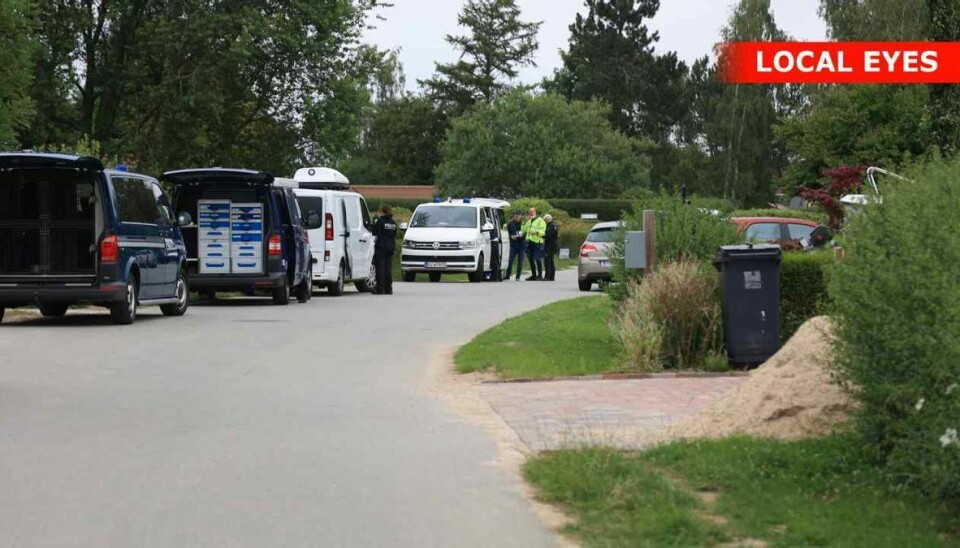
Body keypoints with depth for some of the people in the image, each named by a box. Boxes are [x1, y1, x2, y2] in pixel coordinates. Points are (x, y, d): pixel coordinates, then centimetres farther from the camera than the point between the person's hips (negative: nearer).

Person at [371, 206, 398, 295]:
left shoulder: (380, 221, -10)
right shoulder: (393, 223, 8)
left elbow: (374, 233, -6)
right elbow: (395, 235, 14)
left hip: (381, 248, -6)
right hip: (390, 247, 6)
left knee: (380, 268, -2)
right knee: (388, 268, 9)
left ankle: (380, 289, -4)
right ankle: (388, 289, 9)